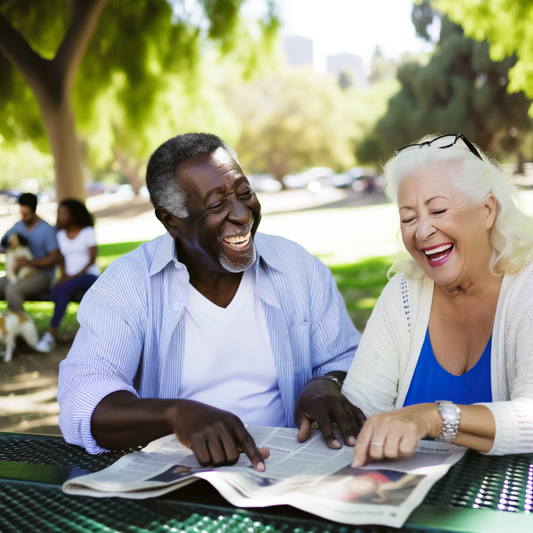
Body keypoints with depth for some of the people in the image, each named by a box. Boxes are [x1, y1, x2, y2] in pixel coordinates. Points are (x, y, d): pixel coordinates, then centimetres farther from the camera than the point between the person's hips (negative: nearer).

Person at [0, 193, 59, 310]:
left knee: (12, 289, -33)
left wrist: (31, 262, -25)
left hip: (42, 275, -6)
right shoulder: (18, 226, 10)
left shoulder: (47, 229, -9)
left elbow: (54, 258, -11)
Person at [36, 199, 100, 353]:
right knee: (56, 291, -30)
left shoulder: (88, 232, -3)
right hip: (70, 276, 5)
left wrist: (74, 276, -17)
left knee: (64, 288, -34)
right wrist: (64, 275, -7)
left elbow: (92, 259, -8)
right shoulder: (61, 234, 12)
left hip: (89, 275, -4)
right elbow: (62, 259, 14)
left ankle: (51, 333, -31)